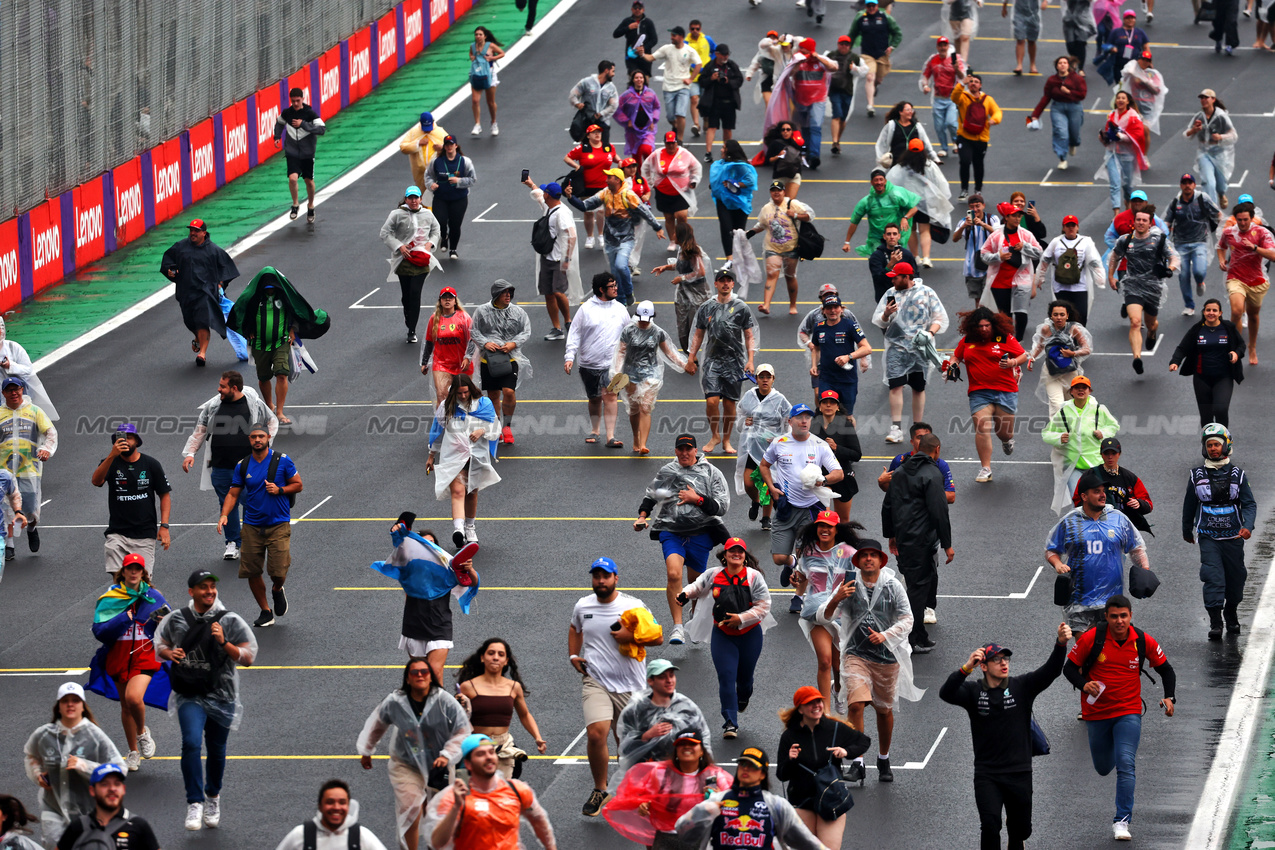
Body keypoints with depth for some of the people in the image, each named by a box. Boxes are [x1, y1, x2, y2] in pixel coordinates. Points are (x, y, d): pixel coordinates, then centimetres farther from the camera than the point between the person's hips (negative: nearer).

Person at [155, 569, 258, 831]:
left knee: (216, 750, 12)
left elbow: (248, 658, -7)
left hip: (221, 696, 0)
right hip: (190, 696, 0)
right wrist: (168, 653, -8)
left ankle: (213, 797, 39)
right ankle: (195, 804, -15)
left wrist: (224, 643, -23)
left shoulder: (230, 621, -6)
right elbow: (159, 644, 15)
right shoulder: (176, 620, 0)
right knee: (191, 743, -20)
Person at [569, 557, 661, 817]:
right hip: (595, 681, 1)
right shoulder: (582, 606, 6)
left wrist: (631, 636, -16)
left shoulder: (634, 606, -4)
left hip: (629, 685, -1)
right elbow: (575, 628, 29)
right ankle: (599, 791, -4)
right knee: (596, 734, -20)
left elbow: (657, 637, 0)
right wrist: (573, 655, 13)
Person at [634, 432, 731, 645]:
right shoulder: (665, 472, 9)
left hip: (700, 534, 0)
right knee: (674, 574, -23)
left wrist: (697, 499, -14)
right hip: (670, 532, 0)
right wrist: (642, 516, 6)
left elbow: (722, 507, -3)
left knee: (697, 581, 9)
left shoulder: (711, 473, 1)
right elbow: (651, 496, 23)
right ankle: (678, 627, -21)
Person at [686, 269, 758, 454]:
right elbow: (698, 335, 15)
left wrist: (750, 360, -5)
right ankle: (715, 436, 8)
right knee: (712, 401, -11)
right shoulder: (706, 308, 8)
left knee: (729, 403, 2)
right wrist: (691, 358, 10)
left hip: (734, 361, -1)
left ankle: (726, 440, 15)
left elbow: (749, 336, 5)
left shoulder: (741, 308, 3)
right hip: (712, 360, 1)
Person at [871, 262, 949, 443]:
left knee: (919, 388, 7)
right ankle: (896, 429, -14)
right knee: (895, 385, -12)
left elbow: (940, 318, 4)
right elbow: (877, 321, 9)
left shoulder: (926, 293, 4)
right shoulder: (890, 294, 10)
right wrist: (886, 315, -13)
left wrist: (930, 333, -13)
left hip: (920, 347, -1)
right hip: (896, 346, 1)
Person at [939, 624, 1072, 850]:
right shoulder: (973, 692, -2)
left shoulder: (1022, 687, -2)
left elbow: (1051, 671, -14)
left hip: (1019, 774, 1)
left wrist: (1061, 644, -34)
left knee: (1020, 829, 14)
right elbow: (946, 693, -20)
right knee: (990, 825, -18)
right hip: (987, 775, -1)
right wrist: (966, 669, -38)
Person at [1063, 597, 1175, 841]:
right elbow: (1070, 667, -3)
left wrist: (1169, 697, -7)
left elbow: (1166, 669, 8)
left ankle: (1122, 821, -13)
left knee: (1125, 765, -16)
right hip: (1096, 713, 1)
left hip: (1128, 712, -1)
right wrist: (1084, 684, -23)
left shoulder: (1143, 642, -6)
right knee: (1103, 768, 13)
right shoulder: (1091, 639, -11)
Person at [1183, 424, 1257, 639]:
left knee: (1235, 578, 10)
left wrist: (1248, 526, -20)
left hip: (1233, 536, 1)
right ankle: (1215, 622, -13)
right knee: (1213, 577, -14)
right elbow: (1189, 506, 14)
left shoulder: (1237, 474, -1)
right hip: (1208, 537, -1)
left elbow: (1249, 504, -3)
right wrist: (1187, 531, 22)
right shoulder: (1197, 475, 2)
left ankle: (1231, 615, 33)